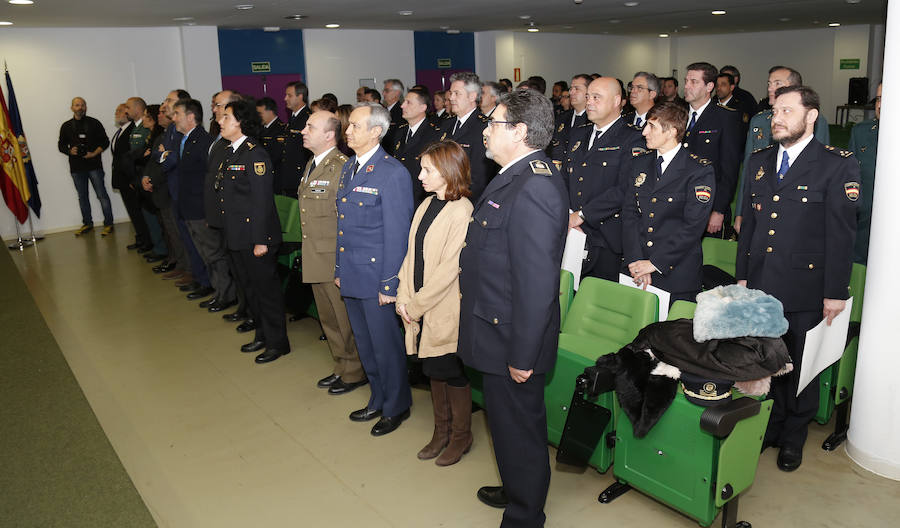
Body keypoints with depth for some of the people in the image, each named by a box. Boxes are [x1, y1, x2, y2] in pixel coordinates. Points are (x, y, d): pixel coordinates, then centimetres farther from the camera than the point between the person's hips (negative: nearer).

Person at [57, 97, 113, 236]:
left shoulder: (94, 123, 3)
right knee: (82, 196, 11)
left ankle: (108, 224, -1)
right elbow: (61, 145, 16)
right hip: (76, 167, 4)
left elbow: (105, 141, 3)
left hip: (94, 165, -3)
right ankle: (87, 223, 22)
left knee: (101, 194, -6)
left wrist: (94, 153, -11)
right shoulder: (66, 126, 11)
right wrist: (70, 151, -6)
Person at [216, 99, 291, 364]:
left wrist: (261, 240, -21)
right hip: (237, 237, 9)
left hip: (255, 237, -9)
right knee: (250, 287, 19)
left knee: (266, 288, 2)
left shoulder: (255, 154, -16)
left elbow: (262, 200, -20)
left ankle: (277, 342, 15)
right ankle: (262, 335, 34)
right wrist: (229, 232, 15)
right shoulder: (231, 153, 12)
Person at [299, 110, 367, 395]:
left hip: (337, 261, -9)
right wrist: (310, 252, 18)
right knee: (329, 319, 20)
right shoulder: (311, 165, 13)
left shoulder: (342, 168, -17)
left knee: (346, 320, 4)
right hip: (316, 260, 9)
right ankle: (341, 368, 36)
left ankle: (354, 373, 21)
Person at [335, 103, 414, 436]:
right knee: (365, 345, 20)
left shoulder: (393, 174, -16)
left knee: (386, 346, 7)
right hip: (351, 277, 8)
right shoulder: (348, 168, 10)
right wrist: (339, 268, 15)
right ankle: (378, 400, 38)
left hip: (377, 278, -8)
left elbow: (397, 234, -17)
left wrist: (389, 285, -17)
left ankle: (397, 406, 27)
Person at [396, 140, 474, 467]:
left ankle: (460, 436, 28)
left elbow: (449, 268, -20)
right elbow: (412, 254, 7)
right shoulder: (426, 206, 8)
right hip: (421, 309, 7)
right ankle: (441, 431, 36)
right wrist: (404, 299, -1)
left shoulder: (461, 211, -17)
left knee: (452, 373, 8)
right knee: (434, 369, 18)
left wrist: (417, 305, -14)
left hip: (446, 311, -7)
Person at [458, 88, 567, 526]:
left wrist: (522, 356, -22)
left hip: (513, 341, -10)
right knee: (508, 421, 26)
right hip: (498, 330, 10)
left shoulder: (532, 188, -26)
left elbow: (537, 282, -27)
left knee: (519, 427, 9)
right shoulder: (519, 177, 8)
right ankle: (515, 490, 48)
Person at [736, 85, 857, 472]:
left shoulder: (838, 165, -6)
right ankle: (768, 427, 32)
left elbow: (842, 233, -8)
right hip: (759, 284, 4)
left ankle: (793, 438, 29)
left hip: (804, 288, -4)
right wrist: (742, 276, 10)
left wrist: (836, 292, -10)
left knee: (799, 366, 10)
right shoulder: (758, 162, 10)